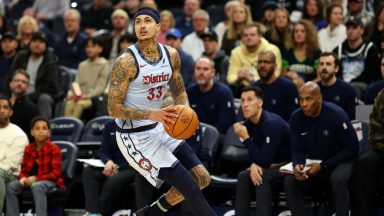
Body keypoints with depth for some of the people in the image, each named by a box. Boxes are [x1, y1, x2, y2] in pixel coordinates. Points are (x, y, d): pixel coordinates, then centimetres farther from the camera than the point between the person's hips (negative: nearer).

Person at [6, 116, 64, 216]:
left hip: (49, 180, -5)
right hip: (30, 180, 5)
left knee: (37, 187, -39)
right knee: (11, 186, -20)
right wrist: (23, 178, -9)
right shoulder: (28, 149, 10)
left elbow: (56, 173, -11)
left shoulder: (54, 149, -7)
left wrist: (36, 178, -21)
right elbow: (24, 169, 17)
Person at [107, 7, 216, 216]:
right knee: (190, 187, -12)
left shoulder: (171, 55, 1)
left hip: (159, 128, 8)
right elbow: (113, 108, -19)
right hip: (135, 137, -8)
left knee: (202, 178, 7)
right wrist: (154, 114, -30)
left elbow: (179, 92, 15)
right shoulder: (126, 62, -19)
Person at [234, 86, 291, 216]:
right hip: (271, 167, 8)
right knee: (243, 176, -13)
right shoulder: (248, 124, -1)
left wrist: (246, 138, -26)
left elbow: (264, 162, -27)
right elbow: (255, 155, 8)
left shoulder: (272, 124, -26)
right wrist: (253, 165, -16)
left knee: (262, 177, -31)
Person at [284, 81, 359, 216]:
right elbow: (297, 150, 0)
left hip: (340, 162, -4)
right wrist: (297, 166, -25)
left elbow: (352, 149, -16)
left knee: (338, 179, -36)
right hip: (313, 165, 4)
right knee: (289, 180, -22)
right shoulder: (296, 118, -7)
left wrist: (323, 166, -21)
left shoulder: (336, 114, -20)